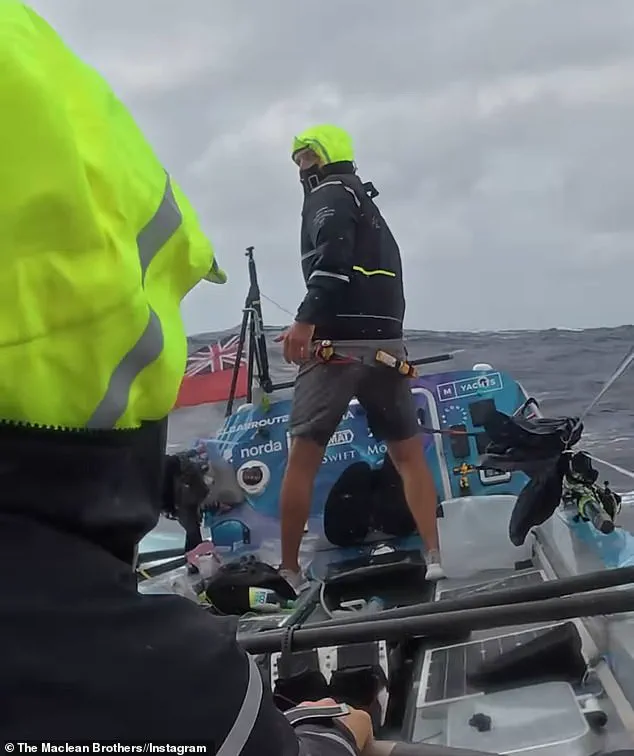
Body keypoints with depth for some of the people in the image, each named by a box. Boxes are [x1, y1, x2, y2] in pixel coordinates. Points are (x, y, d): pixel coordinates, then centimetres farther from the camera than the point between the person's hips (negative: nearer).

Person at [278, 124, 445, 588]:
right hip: (385, 341, 8)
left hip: (340, 341, -8)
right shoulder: (369, 206, 29)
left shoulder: (329, 194, 2)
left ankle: (289, 571, -2)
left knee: (303, 456, -3)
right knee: (409, 454, 10)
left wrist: (307, 319, -27)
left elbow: (334, 256, -17)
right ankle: (435, 560, 1)